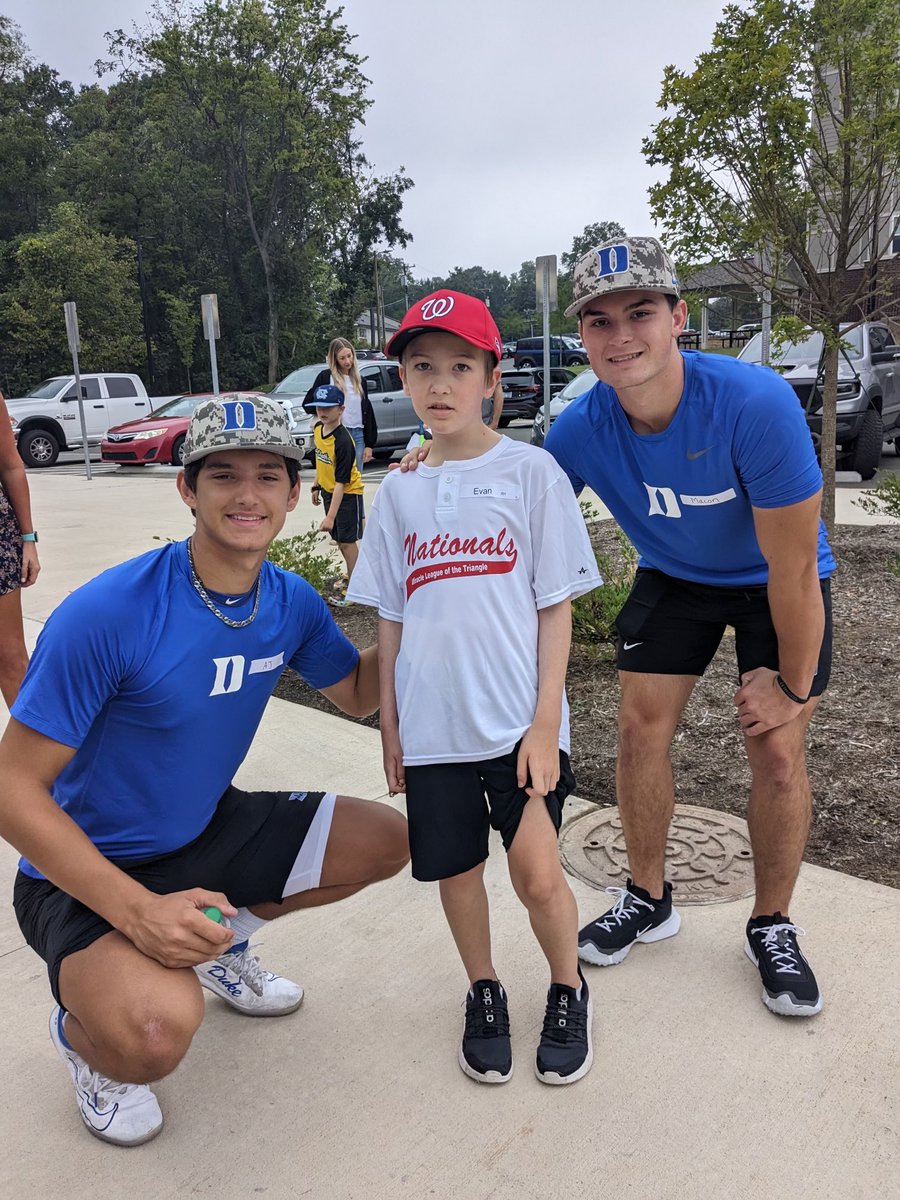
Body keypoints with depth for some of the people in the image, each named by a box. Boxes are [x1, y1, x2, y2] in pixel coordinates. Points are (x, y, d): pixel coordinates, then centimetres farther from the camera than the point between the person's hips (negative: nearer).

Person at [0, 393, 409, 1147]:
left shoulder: (292, 601, -8)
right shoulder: (104, 614, -28)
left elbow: (359, 694, 9)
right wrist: (137, 909, -31)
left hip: (212, 829, 7)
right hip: (90, 870, -6)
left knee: (388, 842, 4)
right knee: (156, 1032, -33)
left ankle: (220, 941, 22)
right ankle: (81, 1030, 6)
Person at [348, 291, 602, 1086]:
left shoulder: (531, 471, -2)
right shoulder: (399, 492, 7)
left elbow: (556, 607, -4)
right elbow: (392, 618, 11)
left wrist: (546, 722, -10)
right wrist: (390, 725, 10)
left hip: (519, 722, -3)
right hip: (432, 724, 3)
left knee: (538, 874, -1)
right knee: (457, 870, 12)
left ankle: (569, 991, 28)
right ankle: (485, 993, 38)